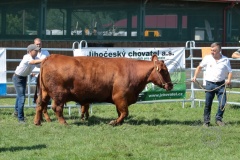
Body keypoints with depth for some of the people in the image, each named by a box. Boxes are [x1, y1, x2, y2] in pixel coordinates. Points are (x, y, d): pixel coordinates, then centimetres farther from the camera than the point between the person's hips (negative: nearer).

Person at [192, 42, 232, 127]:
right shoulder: (207, 58, 2)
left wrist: (229, 80, -13)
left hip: (221, 84, 0)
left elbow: (229, 72, 6)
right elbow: (200, 67, 14)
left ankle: (218, 118, 14)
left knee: (222, 103, -6)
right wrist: (195, 76, 4)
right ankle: (206, 121, 15)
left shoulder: (225, 60, 1)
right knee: (208, 104, 4)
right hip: (210, 84, 0)